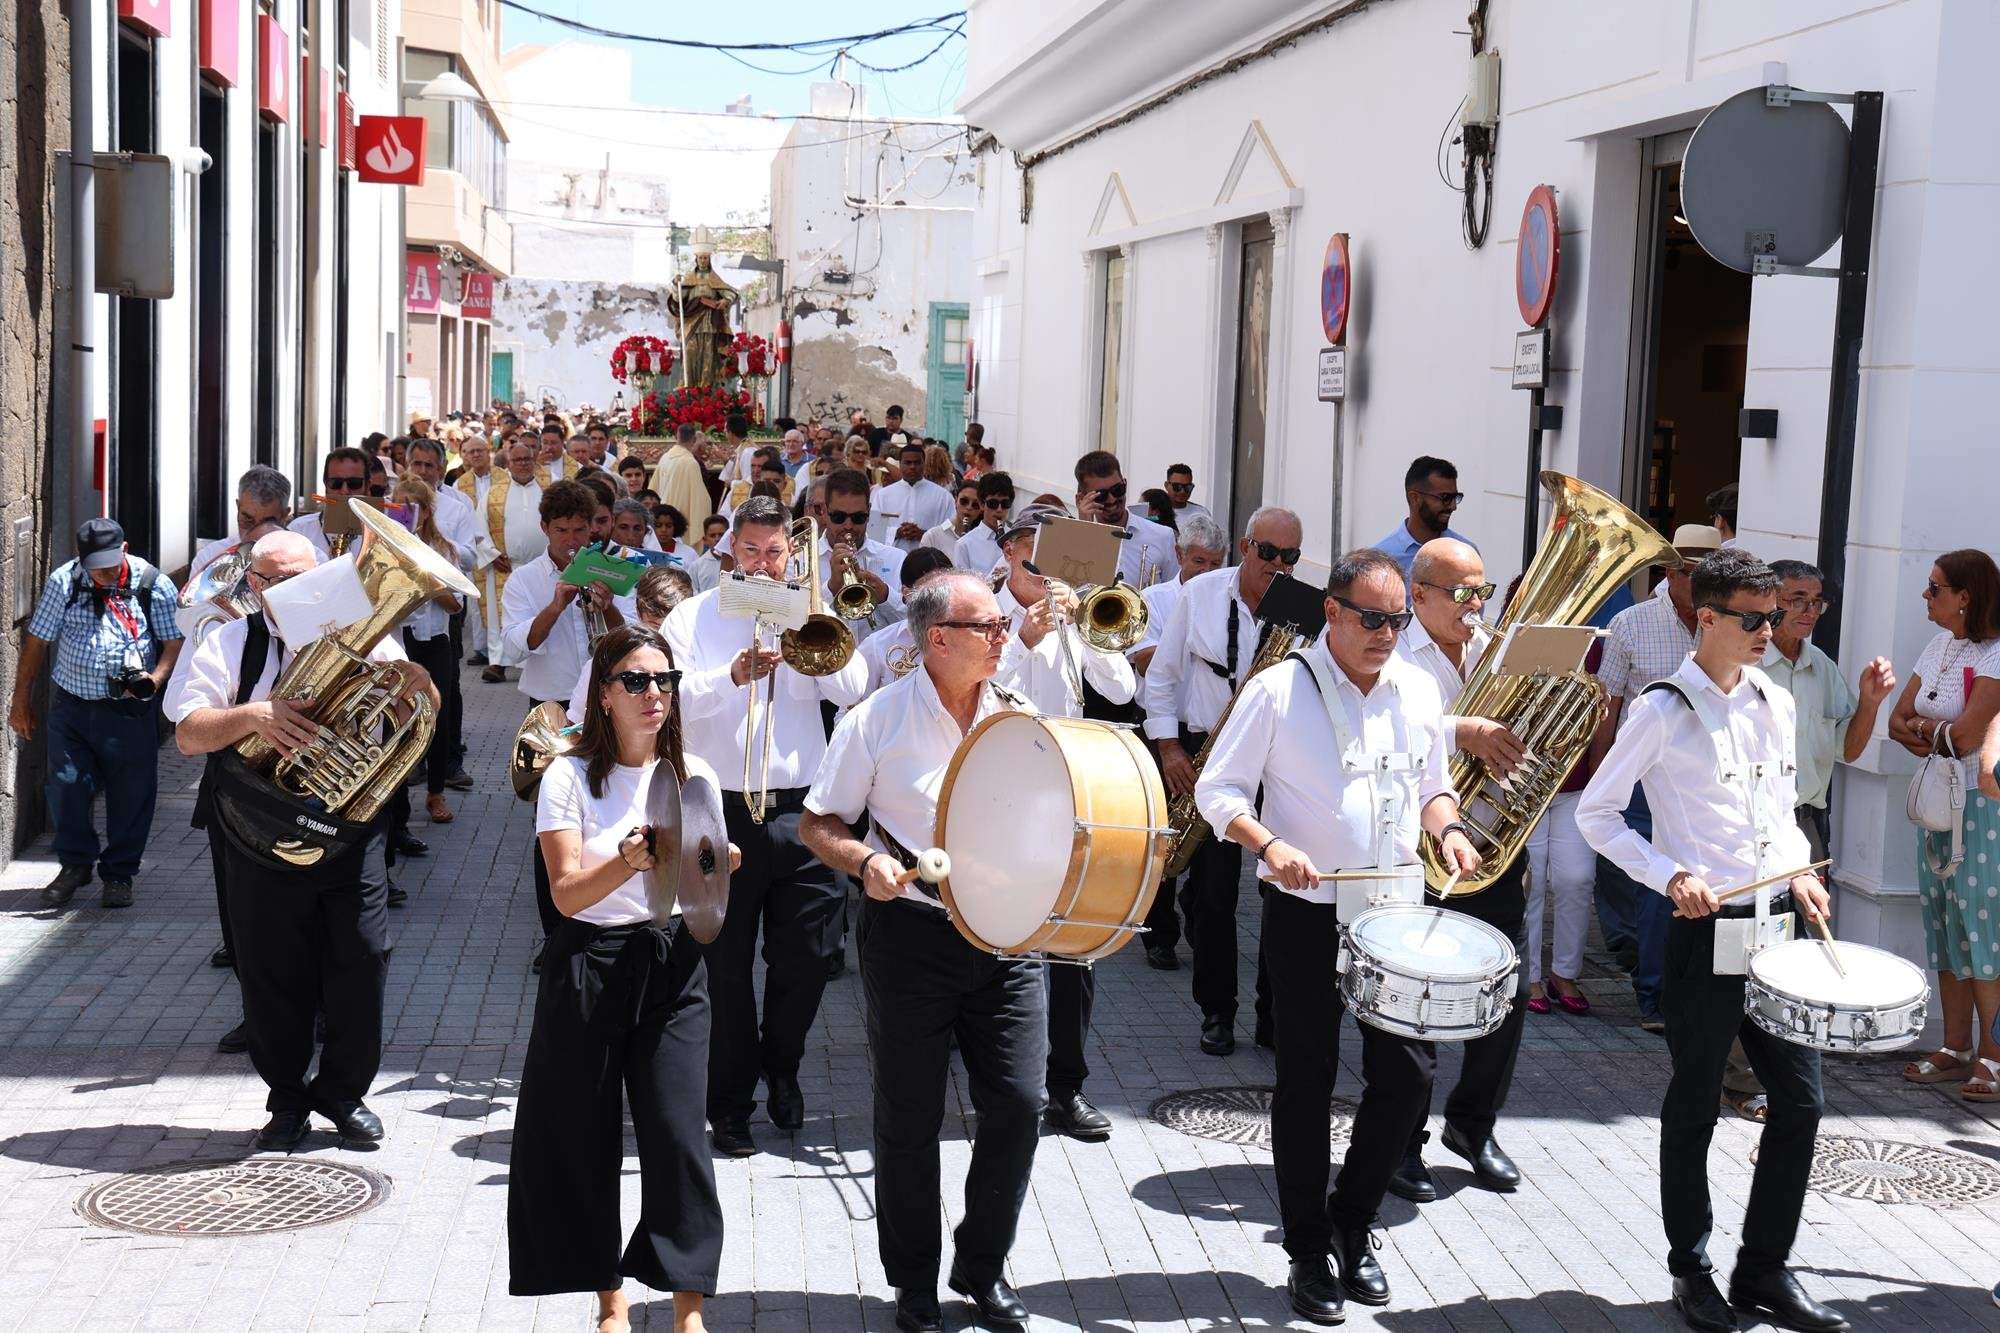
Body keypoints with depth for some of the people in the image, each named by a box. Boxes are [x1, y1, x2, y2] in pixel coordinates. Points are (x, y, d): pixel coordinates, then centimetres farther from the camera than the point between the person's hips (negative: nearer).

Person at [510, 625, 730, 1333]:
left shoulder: (693, 773, 7)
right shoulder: (570, 777, -4)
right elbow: (568, 893, -12)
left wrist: (711, 864, -16)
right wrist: (630, 861, -30)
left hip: (674, 963, 2)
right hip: (591, 966, -2)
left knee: (677, 1132, -4)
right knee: (585, 1137, 4)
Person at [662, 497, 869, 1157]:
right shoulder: (694, 618, 4)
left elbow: (850, 688, -1)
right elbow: (673, 698, -10)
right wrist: (733, 676, -25)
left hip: (800, 810, 2)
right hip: (724, 811, -2)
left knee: (808, 954, 6)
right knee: (728, 966, 5)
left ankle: (781, 1065, 33)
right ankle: (730, 1106, 16)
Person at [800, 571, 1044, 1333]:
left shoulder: (1020, 718, 5)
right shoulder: (877, 721, -6)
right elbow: (819, 825, -1)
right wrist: (866, 861, -20)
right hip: (910, 935, -3)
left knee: (1018, 1103, 0)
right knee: (909, 1120, 6)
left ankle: (982, 1267, 22)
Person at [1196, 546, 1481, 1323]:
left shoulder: (1419, 691, 6)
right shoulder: (1279, 691, -9)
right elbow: (1218, 790, -7)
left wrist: (1448, 828, -3)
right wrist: (1269, 842, -24)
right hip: (1306, 915, -4)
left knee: (1408, 1071, 3)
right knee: (1306, 1083, 4)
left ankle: (1353, 1224, 24)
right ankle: (1308, 1252, 18)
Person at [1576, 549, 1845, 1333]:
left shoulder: (1776, 704, 9)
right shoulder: (1663, 712, -9)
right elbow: (1596, 812, -6)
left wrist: (1801, 874, 3)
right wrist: (1671, 877, -16)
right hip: (1706, 930, -6)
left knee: (1800, 1100, 6)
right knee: (1694, 1109, 7)